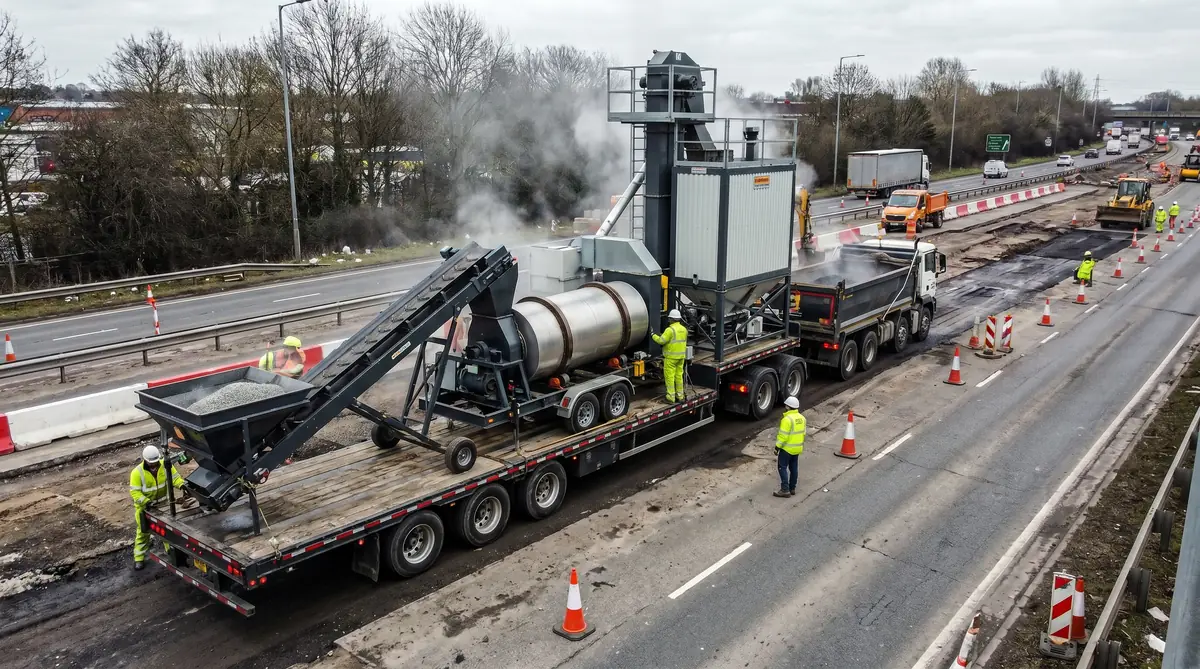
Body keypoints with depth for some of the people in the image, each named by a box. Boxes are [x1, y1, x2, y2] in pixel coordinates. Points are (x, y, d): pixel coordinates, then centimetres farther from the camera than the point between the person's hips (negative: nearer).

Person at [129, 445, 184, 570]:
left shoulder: (165, 465, -15)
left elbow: (175, 477, -11)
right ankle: (139, 558, 18)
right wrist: (147, 502, -36)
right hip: (145, 505, -3)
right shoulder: (137, 472, -23)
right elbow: (134, 492, -23)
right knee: (143, 531, 7)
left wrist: (182, 485, -32)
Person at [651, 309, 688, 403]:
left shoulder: (670, 329, -17)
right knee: (679, 376, 13)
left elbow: (661, 341, -20)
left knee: (669, 376, -2)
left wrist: (653, 335, -3)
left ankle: (671, 397, -1)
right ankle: (680, 396, 18)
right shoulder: (684, 329, 8)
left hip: (671, 357, -8)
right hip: (681, 356, 8)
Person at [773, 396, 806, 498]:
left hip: (787, 448, -8)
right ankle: (792, 488, 23)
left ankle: (785, 490, -4)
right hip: (798, 448, 8)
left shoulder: (787, 419, -22)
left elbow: (783, 436, -22)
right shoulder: (802, 418, 5)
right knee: (794, 468, 15)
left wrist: (777, 447, -15)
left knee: (783, 467, -1)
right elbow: (803, 432, 12)